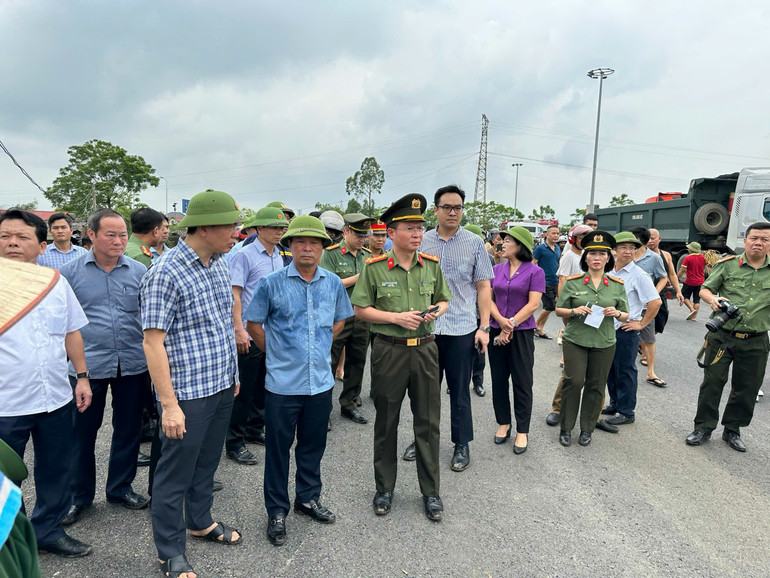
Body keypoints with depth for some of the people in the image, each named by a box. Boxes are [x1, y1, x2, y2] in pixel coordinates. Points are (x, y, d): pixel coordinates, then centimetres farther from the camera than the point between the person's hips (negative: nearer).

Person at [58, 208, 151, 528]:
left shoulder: (138, 271, 2)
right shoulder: (71, 271, 0)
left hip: (132, 365, 2)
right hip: (88, 366, -1)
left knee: (128, 429, 12)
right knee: (82, 432, 10)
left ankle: (120, 487, 32)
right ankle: (79, 495, 30)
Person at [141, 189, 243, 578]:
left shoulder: (219, 265, 5)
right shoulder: (165, 274, -19)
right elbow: (153, 342, -18)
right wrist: (169, 404, -19)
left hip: (221, 386, 7)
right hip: (187, 393, -7)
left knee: (207, 462, 23)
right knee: (176, 472, 9)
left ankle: (201, 521, 44)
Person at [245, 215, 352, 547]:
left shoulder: (333, 284, 3)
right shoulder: (272, 283, -8)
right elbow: (253, 324, 1)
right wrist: (276, 353, 3)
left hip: (321, 381, 3)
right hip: (283, 382, -3)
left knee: (313, 444, 17)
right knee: (278, 448, 8)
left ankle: (309, 498, 37)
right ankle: (277, 511, 26)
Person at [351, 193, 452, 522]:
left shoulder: (432, 265, 3)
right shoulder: (375, 268, -6)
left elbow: (444, 300, 16)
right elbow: (360, 309, -3)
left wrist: (436, 311, -7)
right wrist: (396, 317, -15)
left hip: (425, 350, 3)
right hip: (388, 351, -2)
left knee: (428, 423, 9)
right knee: (386, 424, 11)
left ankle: (430, 492, 26)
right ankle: (384, 489, 30)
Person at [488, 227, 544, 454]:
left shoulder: (535, 271, -5)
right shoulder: (497, 269, 8)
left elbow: (533, 304, -11)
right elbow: (489, 298, 4)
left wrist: (511, 325, -14)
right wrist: (502, 321, -12)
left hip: (522, 332, -4)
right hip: (496, 331, 5)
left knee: (522, 382, 3)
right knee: (498, 379, 12)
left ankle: (522, 431, 16)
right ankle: (504, 423, 28)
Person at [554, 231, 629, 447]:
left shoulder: (617, 285, 6)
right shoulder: (573, 282, 0)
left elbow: (626, 316, 10)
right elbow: (559, 310, 4)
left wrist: (617, 313, -12)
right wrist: (574, 311, -16)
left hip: (604, 344, 2)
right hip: (575, 341, -2)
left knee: (595, 386, 7)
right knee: (573, 382, -5)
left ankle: (587, 429, 23)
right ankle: (566, 428, 12)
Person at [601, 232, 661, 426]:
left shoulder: (639, 275, -12)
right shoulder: (608, 272, 6)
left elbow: (655, 302, -15)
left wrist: (641, 324, -11)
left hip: (627, 331, -6)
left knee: (625, 371, 3)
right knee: (610, 369, 16)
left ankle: (626, 412, 16)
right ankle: (615, 404, 32)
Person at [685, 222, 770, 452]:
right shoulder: (728, 264, -1)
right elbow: (705, 289, 2)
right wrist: (712, 299, -19)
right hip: (722, 336, -2)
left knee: (747, 388, 11)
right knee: (712, 381, 2)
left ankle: (732, 430, 28)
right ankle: (703, 427, 15)